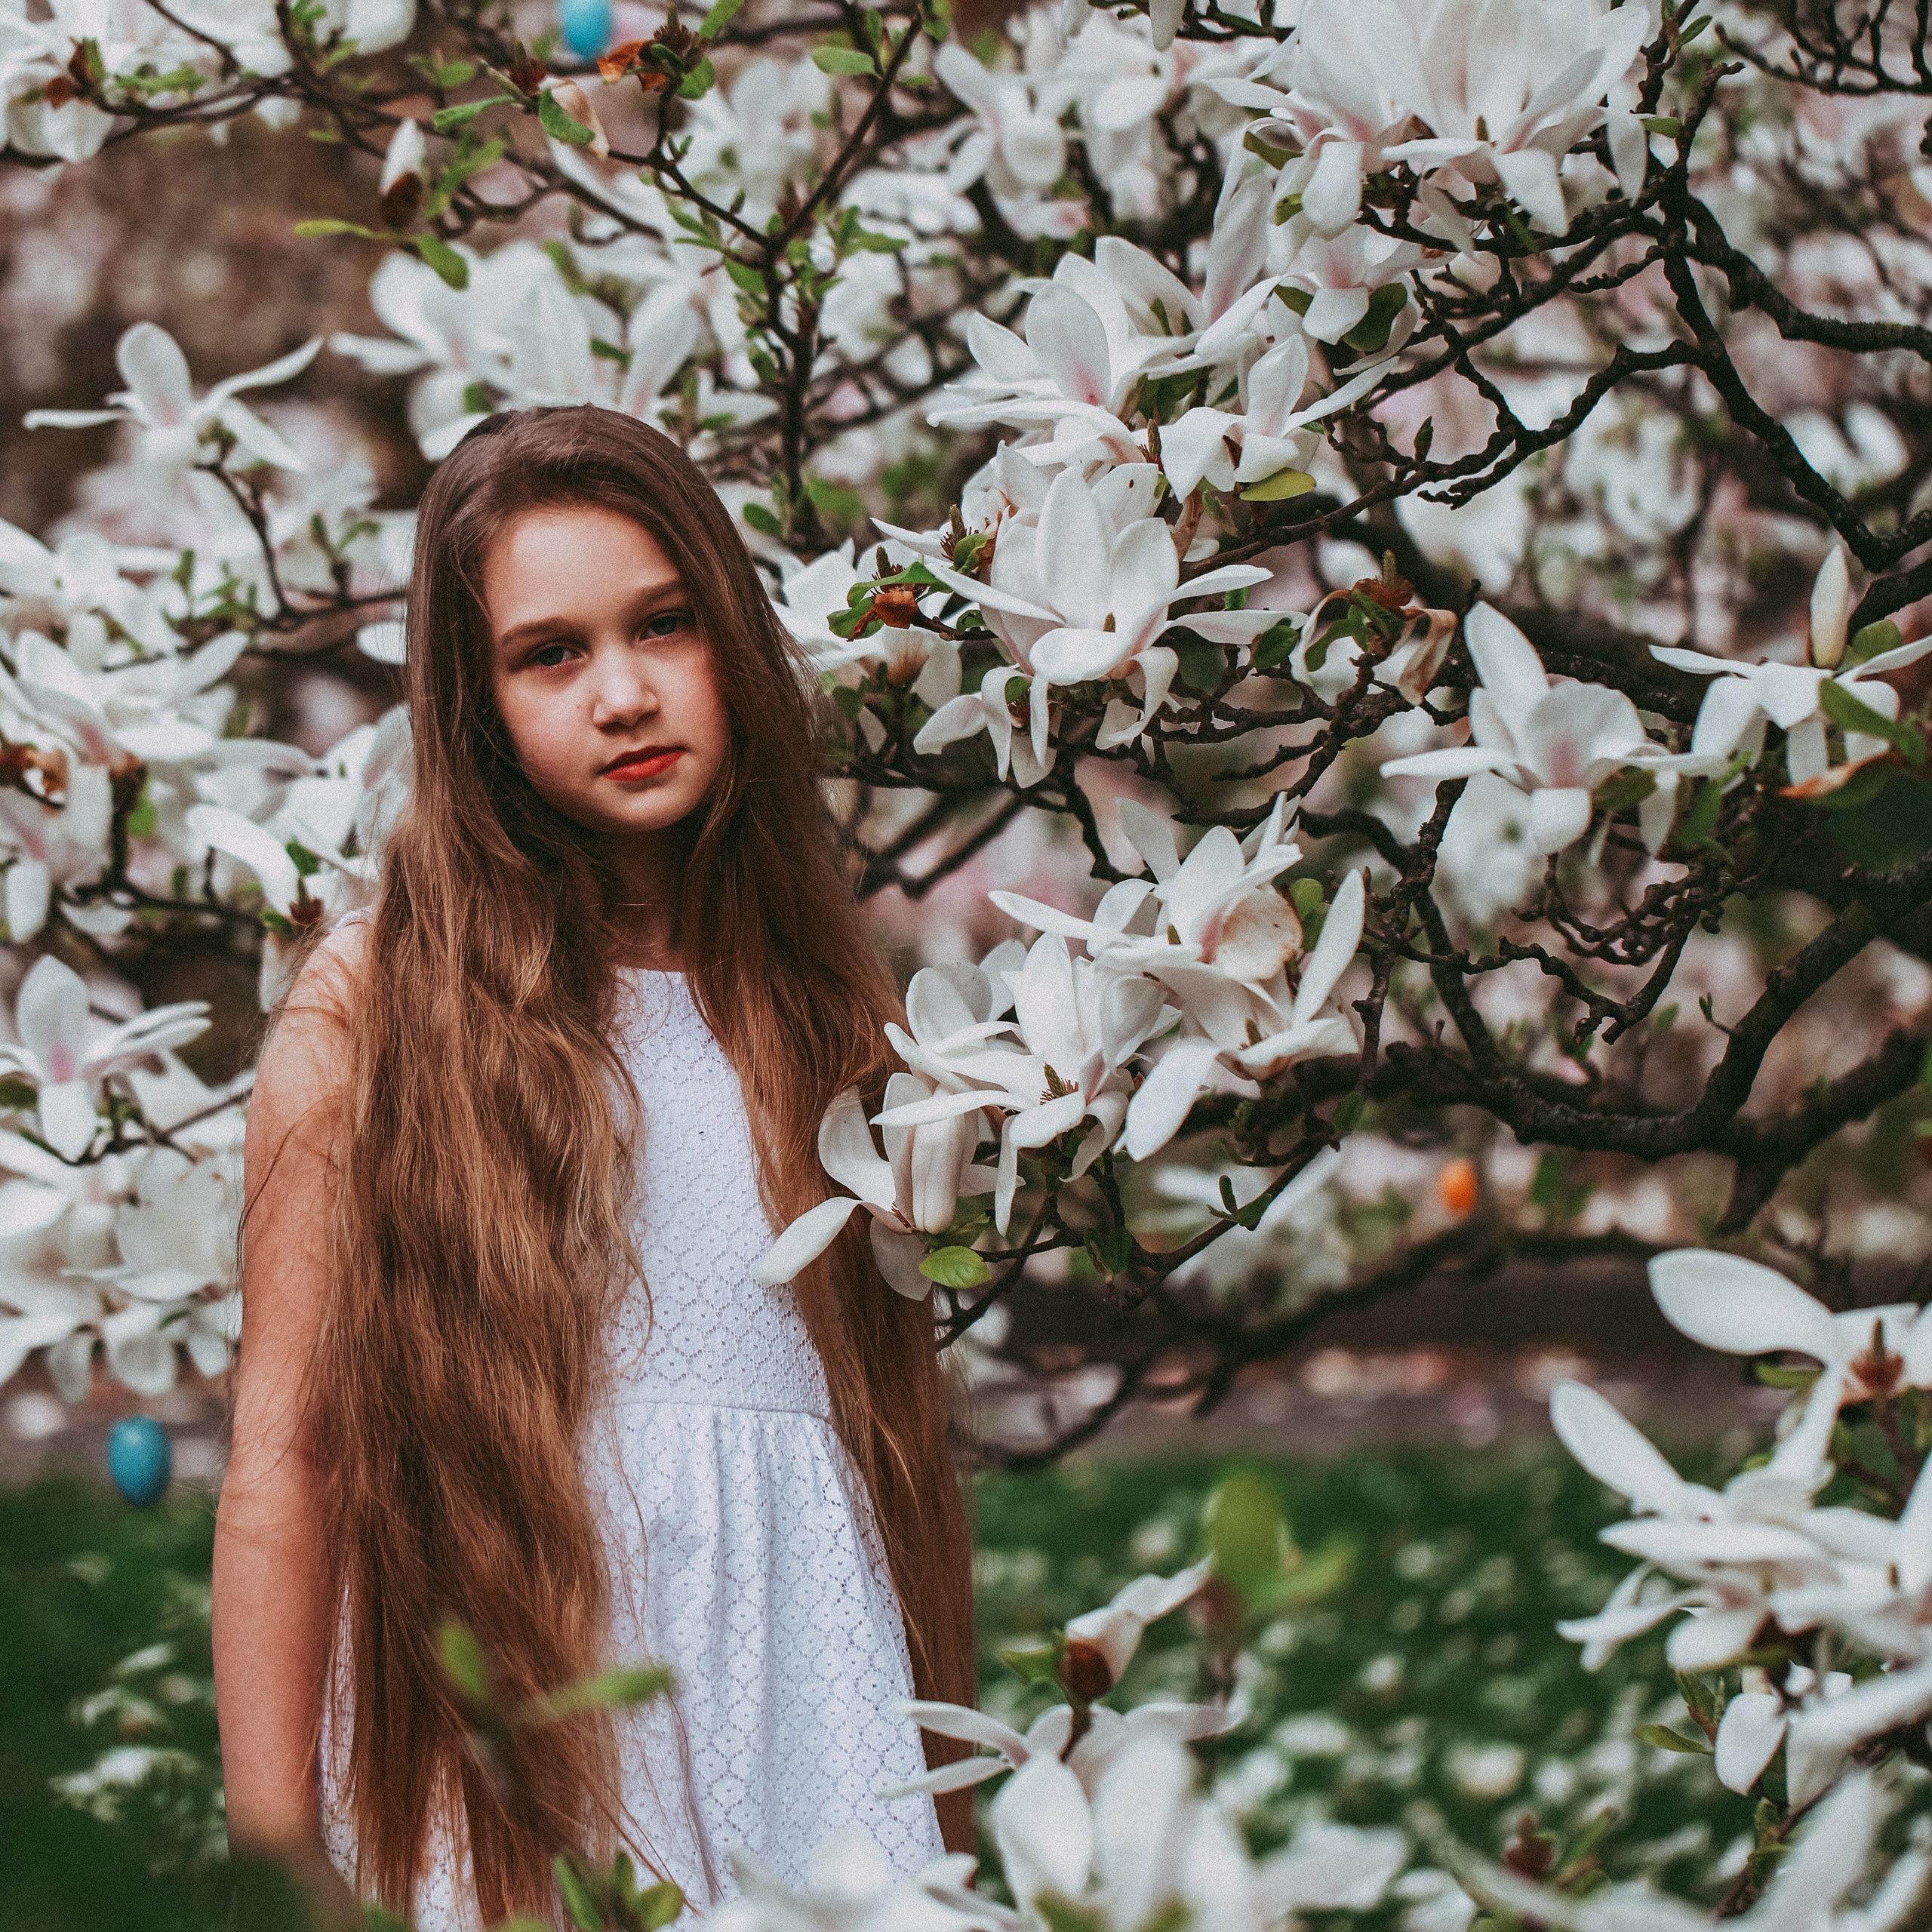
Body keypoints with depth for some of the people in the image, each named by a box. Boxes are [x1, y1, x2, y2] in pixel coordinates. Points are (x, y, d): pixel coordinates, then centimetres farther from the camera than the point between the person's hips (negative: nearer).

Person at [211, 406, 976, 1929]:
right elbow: (284, 1463, -4)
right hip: (500, 1754, -3)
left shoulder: (828, 1004, 8)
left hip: (802, 1725, 3)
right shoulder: (378, 1000, -3)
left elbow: (904, 1425, 9)